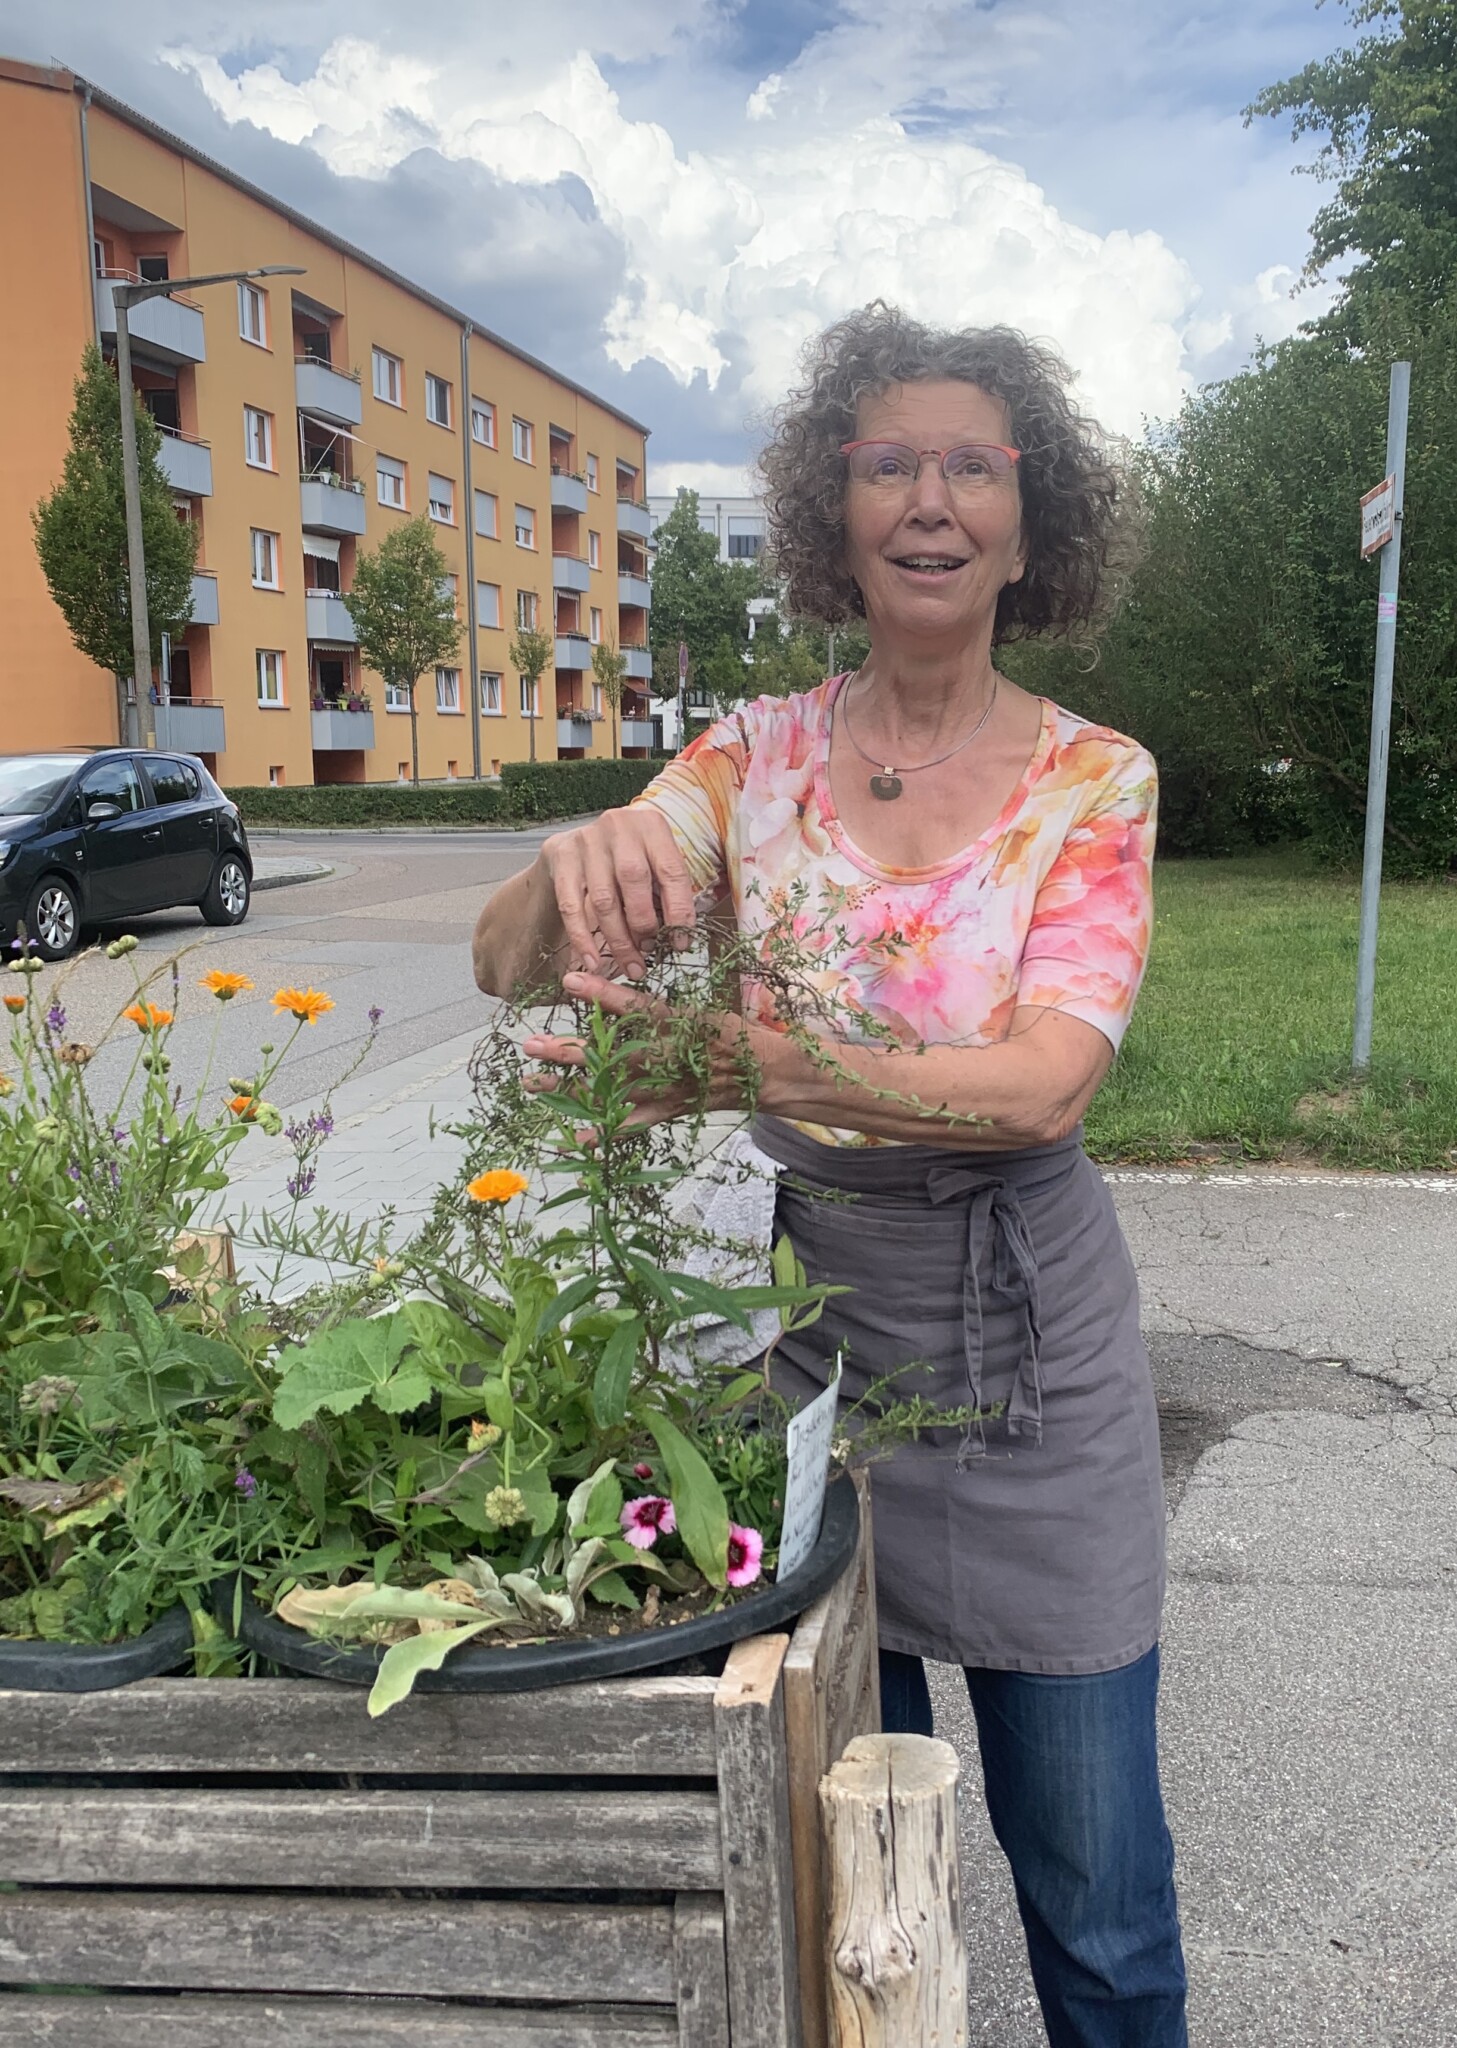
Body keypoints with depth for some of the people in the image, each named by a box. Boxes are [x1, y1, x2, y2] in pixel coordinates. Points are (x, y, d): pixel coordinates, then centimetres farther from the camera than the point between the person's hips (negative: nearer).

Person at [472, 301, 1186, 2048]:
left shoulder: (1093, 778, -7)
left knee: (1097, 1892, 13)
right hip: (813, 1315, 2)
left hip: (1028, 1347, -1)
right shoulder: (757, 756, -2)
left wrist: (756, 1063, -36)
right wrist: (581, 861, -35)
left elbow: (1047, 1081, -21)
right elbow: (507, 964, -11)